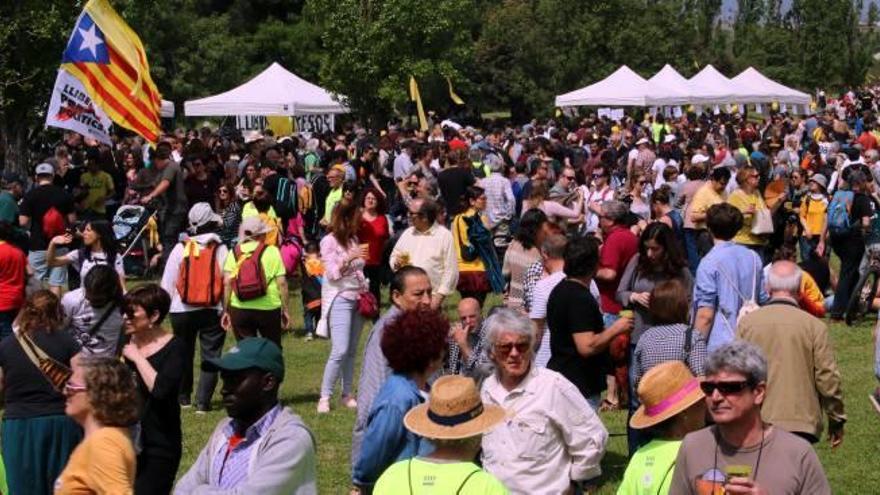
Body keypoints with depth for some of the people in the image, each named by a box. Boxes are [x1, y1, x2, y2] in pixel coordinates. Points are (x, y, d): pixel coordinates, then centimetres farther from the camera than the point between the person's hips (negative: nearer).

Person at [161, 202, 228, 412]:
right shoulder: (221, 249, -8)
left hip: (182, 310, 2)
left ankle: (183, 397, 27)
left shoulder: (180, 249, -4)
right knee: (211, 355, 3)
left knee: (183, 354, 18)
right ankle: (203, 401, -5)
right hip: (213, 310, -2)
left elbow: (168, 281, -1)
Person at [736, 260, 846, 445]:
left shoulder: (746, 323, 0)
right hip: (801, 423, -2)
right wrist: (836, 421, 10)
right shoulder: (814, 326, -5)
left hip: (756, 423, 2)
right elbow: (828, 378, -3)